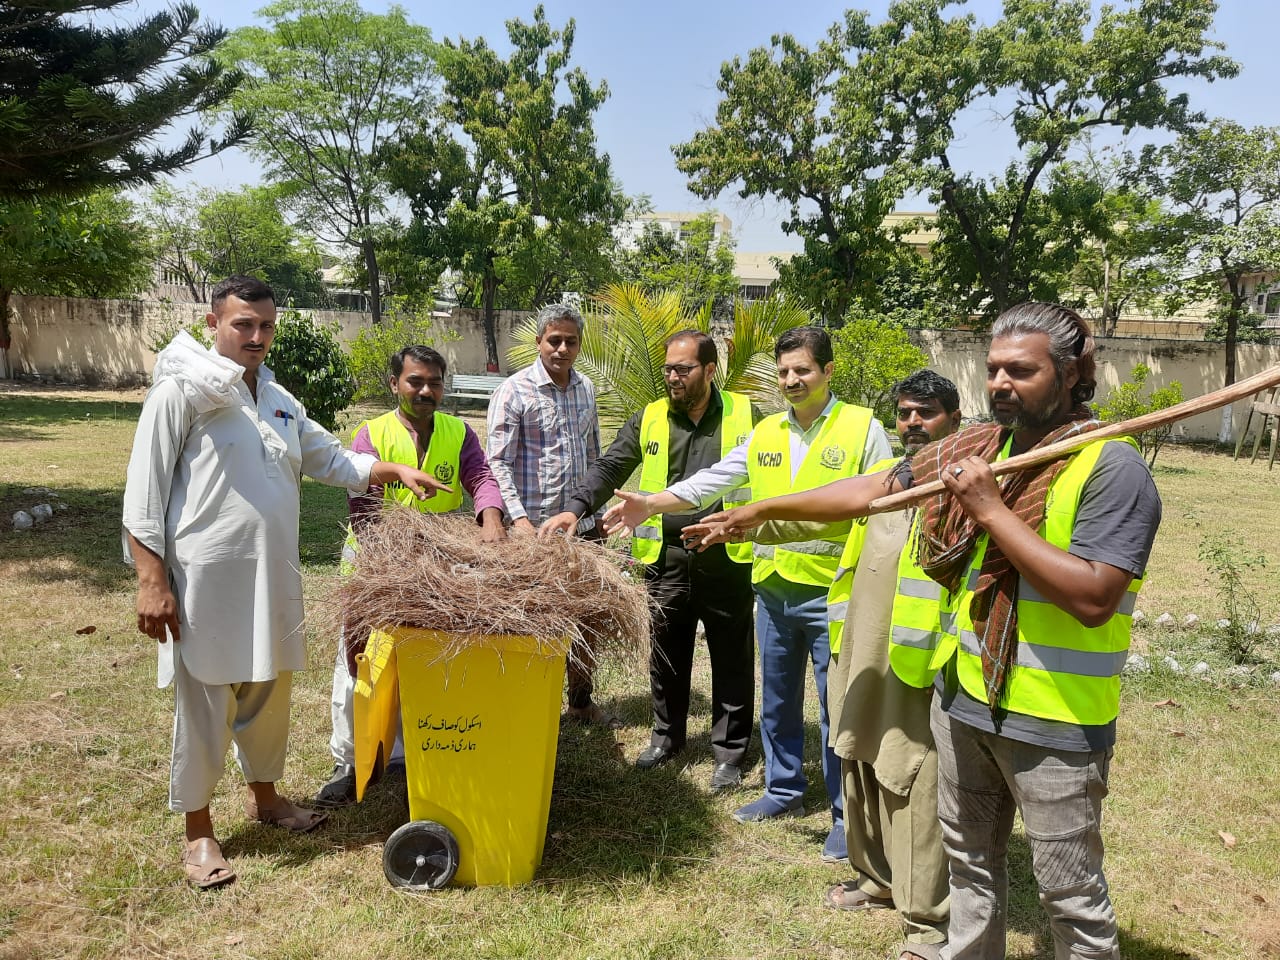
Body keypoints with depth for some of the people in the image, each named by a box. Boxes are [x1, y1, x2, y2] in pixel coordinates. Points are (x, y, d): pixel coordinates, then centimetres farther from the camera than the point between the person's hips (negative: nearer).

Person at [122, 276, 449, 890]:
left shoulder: (280, 401, 14)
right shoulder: (183, 391, -7)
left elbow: (332, 458, 22)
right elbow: (143, 492, -10)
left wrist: (398, 471, 7)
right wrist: (151, 581, -15)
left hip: (272, 578, 7)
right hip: (204, 580, -6)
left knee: (268, 690, 17)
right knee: (204, 705, 3)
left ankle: (264, 796, 37)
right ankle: (198, 829, 19)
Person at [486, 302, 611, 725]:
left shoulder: (586, 388, 10)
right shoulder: (514, 391, -9)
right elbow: (497, 462, -13)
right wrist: (519, 518, -23)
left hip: (581, 525, 6)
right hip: (535, 528, -6)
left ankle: (582, 698, 29)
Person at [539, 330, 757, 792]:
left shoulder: (744, 416, -1)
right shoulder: (649, 420, 4)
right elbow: (610, 468, -1)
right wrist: (576, 508, -18)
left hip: (726, 557, -2)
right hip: (666, 557, 2)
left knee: (731, 658, 9)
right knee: (667, 654, 15)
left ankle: (729, 751, 24)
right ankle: (666, 736, 35)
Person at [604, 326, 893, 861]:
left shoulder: (862, 428, -5)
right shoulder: (766, 433, 10)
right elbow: (711, 482, 8)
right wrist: (649, 505, -2)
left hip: (832, 594, -5)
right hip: (772, 589, 6)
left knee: (838, 707, 2)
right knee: (777, 702, 18)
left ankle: (847, 815, 17)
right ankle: (784, 791, 36)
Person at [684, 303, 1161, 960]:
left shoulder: (1112, 468, -16)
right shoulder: (975, 449, 4)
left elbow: (1092, 599, -25)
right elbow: (870, 490, 10)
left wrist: (990, 510, -24)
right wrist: (761, 510, 13)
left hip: (1055, 724, -6)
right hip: (962, 699, 7)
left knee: (1069, 893, 10)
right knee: (970, 862, 23)